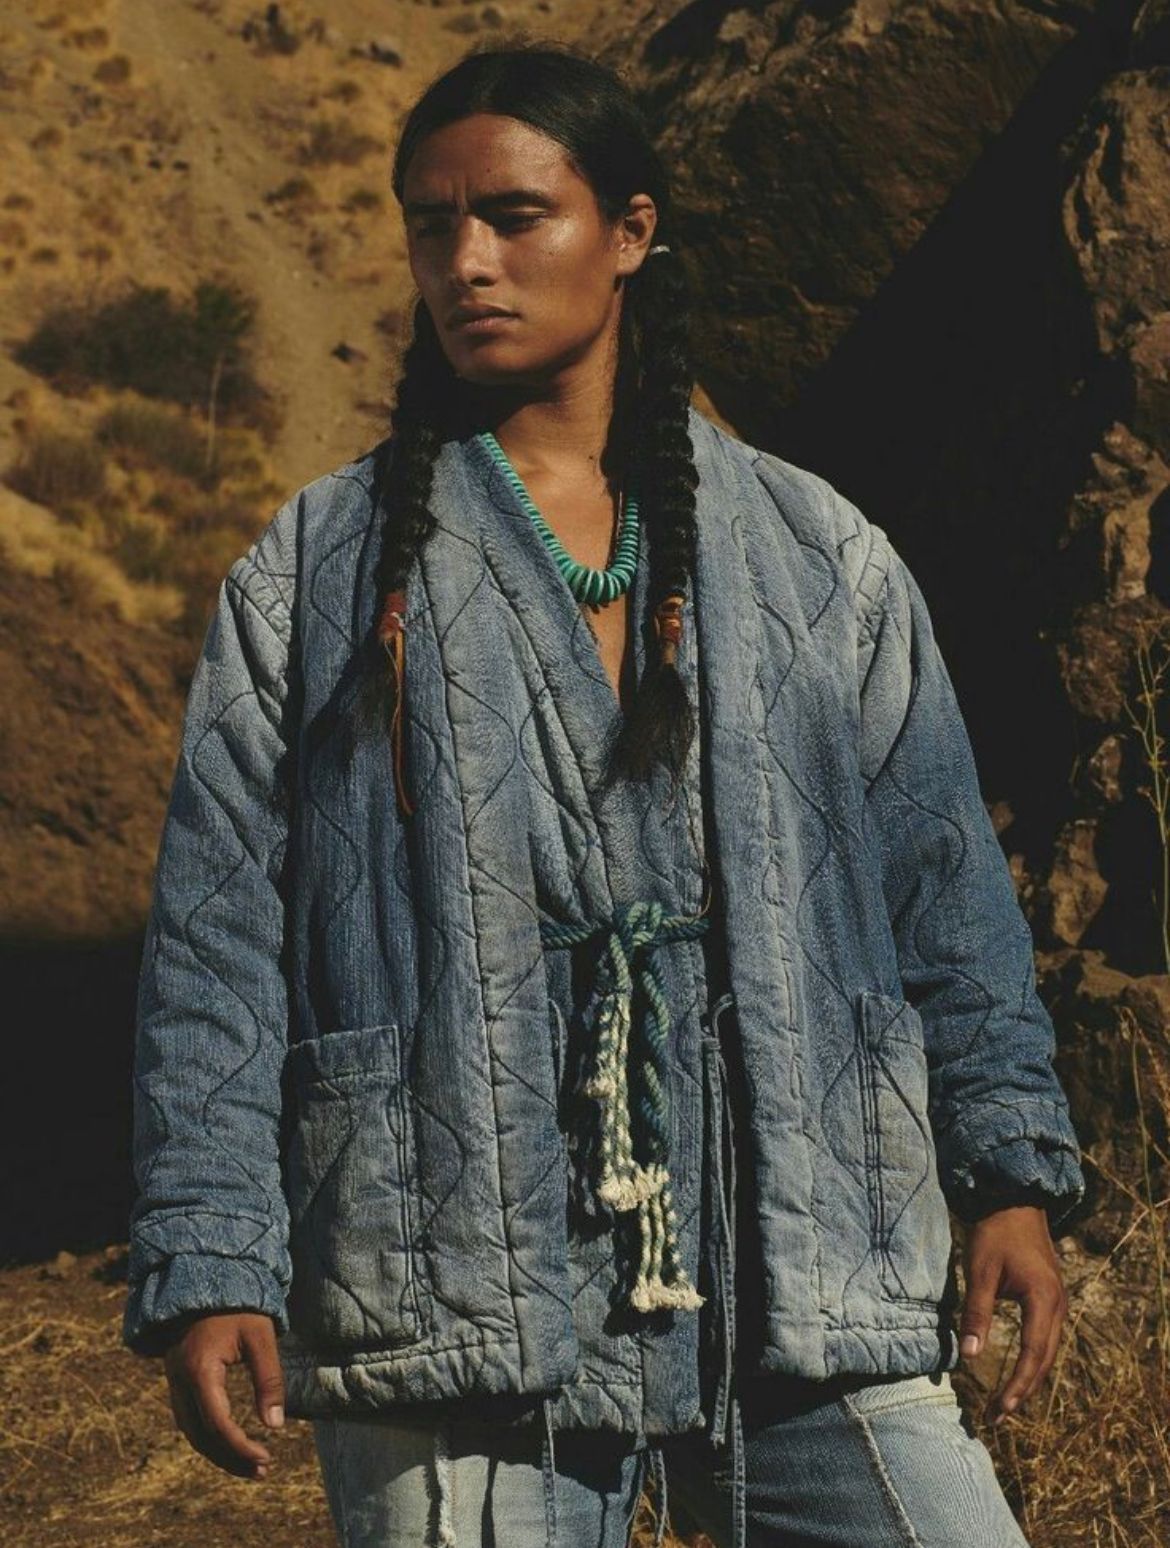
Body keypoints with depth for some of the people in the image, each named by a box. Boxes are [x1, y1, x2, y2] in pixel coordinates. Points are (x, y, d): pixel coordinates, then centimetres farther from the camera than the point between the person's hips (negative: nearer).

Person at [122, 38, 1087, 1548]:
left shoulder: (818, 555, 12)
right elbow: (217, 940, 4)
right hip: (458, 1302, -1)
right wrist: (206, 1267, -3)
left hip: (806, 1292, 2)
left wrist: (1011, 1170, 7)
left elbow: (941, 880, 14)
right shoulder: (315, 575, 8)